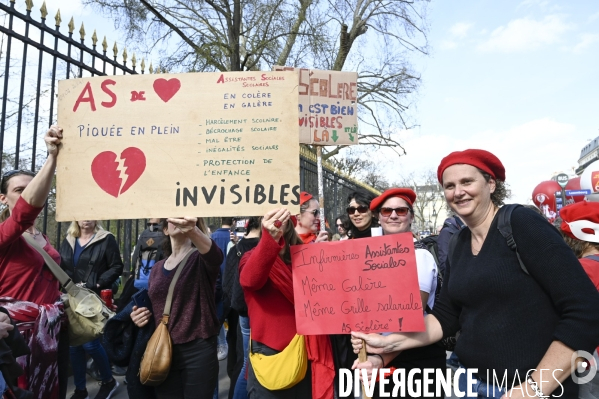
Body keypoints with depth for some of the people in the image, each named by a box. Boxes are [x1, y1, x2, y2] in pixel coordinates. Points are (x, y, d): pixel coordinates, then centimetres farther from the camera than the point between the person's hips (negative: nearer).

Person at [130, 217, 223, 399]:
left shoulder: (201, 259, -8)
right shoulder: (157, 268, 10)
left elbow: (215, 256, -34)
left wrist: (192, 231, -53)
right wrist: (140, 316, -2)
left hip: (198, 351, -5)